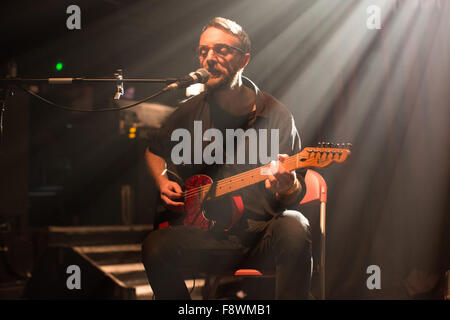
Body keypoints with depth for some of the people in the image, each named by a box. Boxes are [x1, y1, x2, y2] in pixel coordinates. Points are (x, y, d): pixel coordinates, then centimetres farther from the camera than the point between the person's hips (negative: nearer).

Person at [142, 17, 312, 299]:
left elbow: (298, 193, -1)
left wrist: (289, 188, -25)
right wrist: (163, 181, 8)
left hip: (261, 236, -1)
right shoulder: (191, 112, 9)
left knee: (294, 229, -36)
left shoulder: (275, 114, 0)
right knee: (156, 249, -28)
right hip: (206, 237, 2)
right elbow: (155, 151, 28)